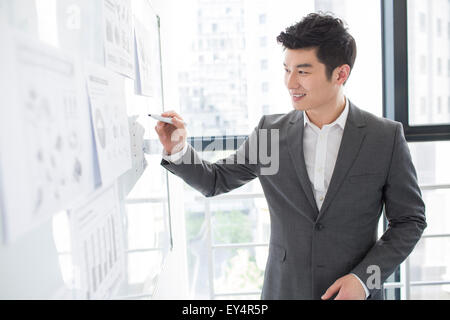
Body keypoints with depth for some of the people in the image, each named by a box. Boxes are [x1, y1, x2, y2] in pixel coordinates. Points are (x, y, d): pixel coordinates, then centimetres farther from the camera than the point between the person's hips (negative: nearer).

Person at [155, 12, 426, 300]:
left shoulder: (386, 137, -9)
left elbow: (409, 220, -3)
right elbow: (216, 181, 4)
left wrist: (362, 279, -12)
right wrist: (179, 150, -14)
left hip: (355, 292, -1)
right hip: (283, 289, 2)